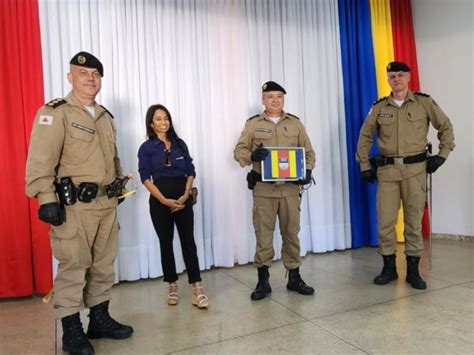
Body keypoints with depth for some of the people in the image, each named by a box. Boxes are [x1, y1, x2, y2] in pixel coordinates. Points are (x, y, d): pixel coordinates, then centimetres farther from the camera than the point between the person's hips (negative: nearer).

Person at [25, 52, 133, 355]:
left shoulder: (106, 117, 16)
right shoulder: (55, 113, -6)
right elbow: (40, 161, -14)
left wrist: (119, 186, 21)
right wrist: (47, 200, -20)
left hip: (107, 204, 7)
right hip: (74, 206, -7)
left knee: (104, 265, 14)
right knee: (73, 267, 2)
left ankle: (101, 319, 29)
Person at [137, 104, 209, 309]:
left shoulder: (180, 144, 10)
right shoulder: (147, 148, 1)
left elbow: (190, 172, 8)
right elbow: (146, 178, -5)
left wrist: (186, 194, -8)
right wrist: (164, 200, -15)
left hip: (183, 198, 2)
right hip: (160, 200, -2)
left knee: (188, 242, -2)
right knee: (166, 243, 7)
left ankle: (197, 288, 1)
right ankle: (172, 287, 19)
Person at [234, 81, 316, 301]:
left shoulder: (295, 123, 10)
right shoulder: (253, 124, 4)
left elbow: (308, 152, 12)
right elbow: (239, 151, 0)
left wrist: (307, 171, -6)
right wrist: (251, 155, -22)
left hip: (290, 187, 2)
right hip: (263, 188, -2)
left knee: (291, 232, 10)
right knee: (263, 234, 2)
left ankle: (294, 277, 24)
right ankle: (263, 280, 16)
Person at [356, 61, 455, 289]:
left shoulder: (424, 102, 4)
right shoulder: (379, 107, 6)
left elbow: (446, 127, 11)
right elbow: (364, 137, 11)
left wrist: (442, 155, 2)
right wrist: (365, 166, 6)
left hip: (415, 169, -1)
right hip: (387, 170, 1)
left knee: (414, 221, 5)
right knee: (385, 221, 1)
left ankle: (413, 270, 18)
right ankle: (389, 268, 17)